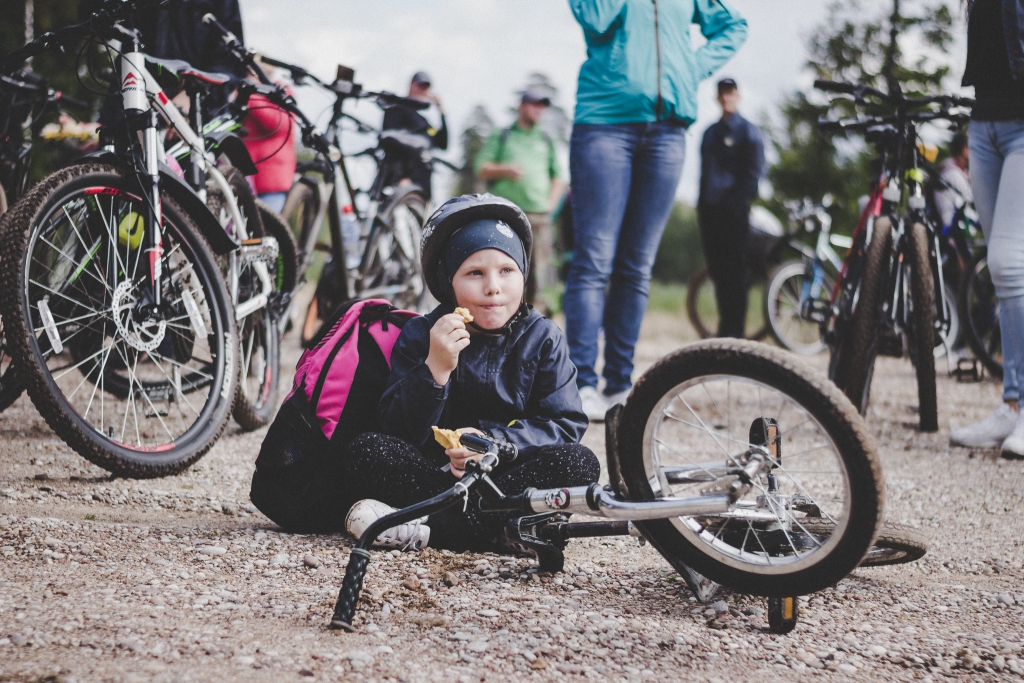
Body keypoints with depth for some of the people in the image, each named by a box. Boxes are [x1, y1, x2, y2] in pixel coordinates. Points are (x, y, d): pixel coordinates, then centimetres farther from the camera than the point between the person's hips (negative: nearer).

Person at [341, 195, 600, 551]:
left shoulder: (543, 339, 1)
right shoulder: (420, 335, -1)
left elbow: (566, 425, -7)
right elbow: (400, 432, -9)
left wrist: (493, 441, -22)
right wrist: (435, 369, -26)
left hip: (507, 471, 1)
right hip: (434, 469, 0)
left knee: (581, 462, -28)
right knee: (364, 451, -24)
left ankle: (426, 528, -32)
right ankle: (505, 528, -30)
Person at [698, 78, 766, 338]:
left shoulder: (748, 131, 1)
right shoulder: (710, 132, 19)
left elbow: (753, 172, -4)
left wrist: (738, 201, -13)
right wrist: (702, 203, 12)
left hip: (733, 210, -6)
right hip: (709, 210, 6)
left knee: (734, 271, -6)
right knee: (716, 269, 6)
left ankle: (733, 331, -5)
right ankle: (726, 328, 12)